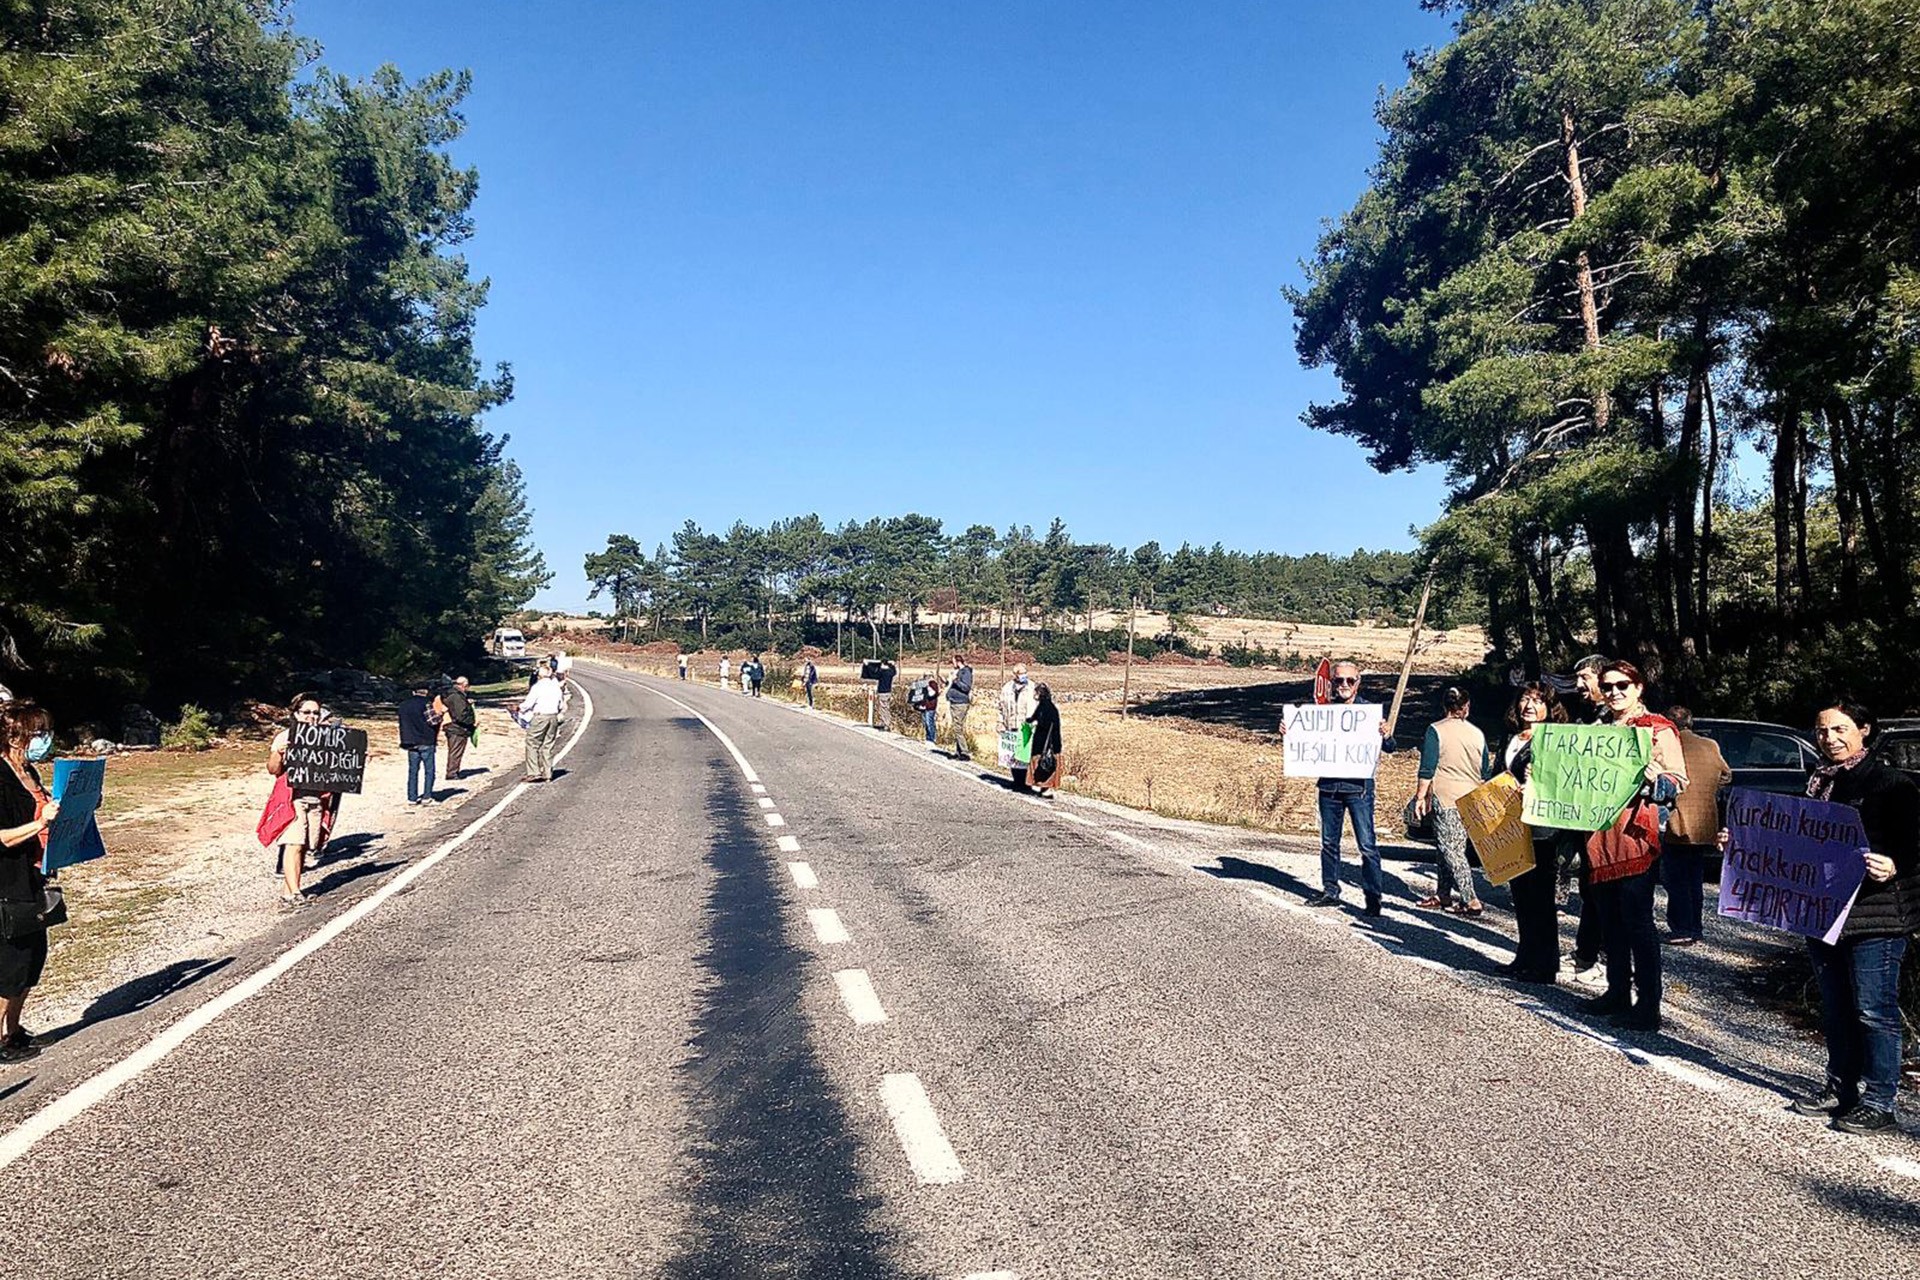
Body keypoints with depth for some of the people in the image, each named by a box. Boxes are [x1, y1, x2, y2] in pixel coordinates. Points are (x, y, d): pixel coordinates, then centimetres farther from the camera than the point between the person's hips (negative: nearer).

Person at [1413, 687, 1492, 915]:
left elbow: (1427, 768, -11)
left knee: (1451, 850, -4)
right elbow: (1485, 770, 14)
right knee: (1449, 847, 15)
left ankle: (1471, 901, -8)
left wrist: (1420, 796, -4)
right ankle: (1442, 894, 21)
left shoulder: (1436, 730, -7)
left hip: (1445, 798, -6)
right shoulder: (1477, 733, 8)